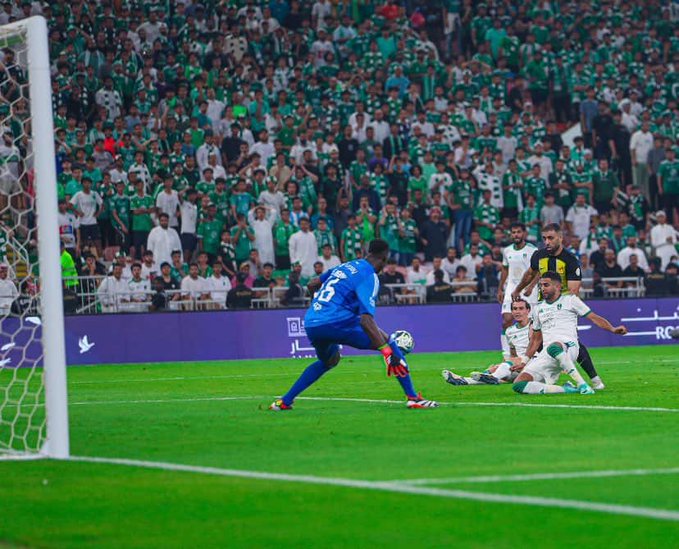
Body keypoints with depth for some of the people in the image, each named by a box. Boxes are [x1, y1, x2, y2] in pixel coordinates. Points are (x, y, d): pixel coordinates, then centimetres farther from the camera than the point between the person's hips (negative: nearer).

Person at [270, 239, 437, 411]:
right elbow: (366, 319, -19)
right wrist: (387, 351, -24)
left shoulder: (345, 266, 19)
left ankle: (283, 402, 30)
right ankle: (413, 398, -6)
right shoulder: (369, 277, -5)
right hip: (336, 323, -8)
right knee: (387, 343, 3)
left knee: (328, 361, 35)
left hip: (310, 324, 8)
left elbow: (312, 285, 32)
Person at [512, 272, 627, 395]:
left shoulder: (570, 300, 11)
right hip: (544, 355, 5)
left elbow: (593, 317, 5)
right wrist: (524, 362, 27)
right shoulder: (538, 308, 25)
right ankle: (565, 389, -15)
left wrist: (612, 329, -11)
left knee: (553, 348, -46)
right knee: (518, 385, -19)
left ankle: (582, 384, -38)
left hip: (567, 346, -5)